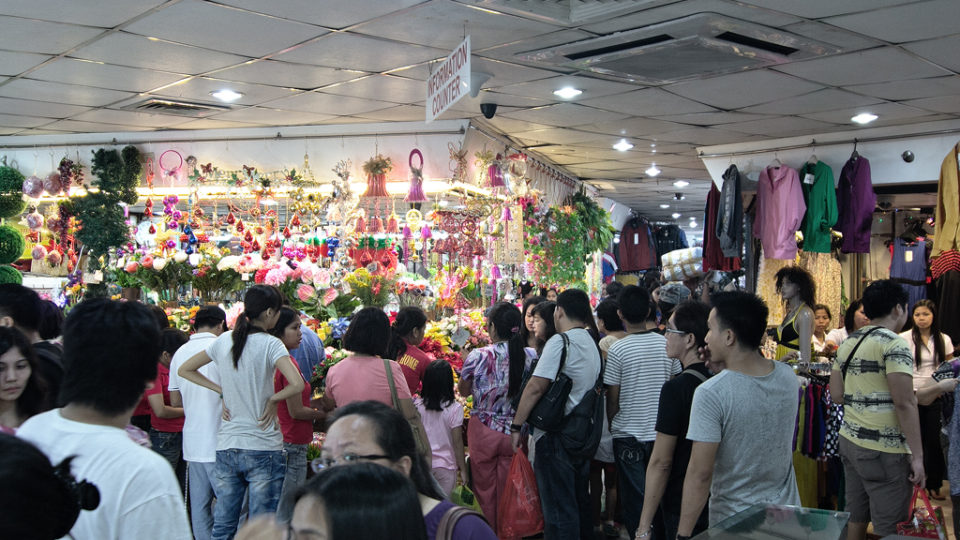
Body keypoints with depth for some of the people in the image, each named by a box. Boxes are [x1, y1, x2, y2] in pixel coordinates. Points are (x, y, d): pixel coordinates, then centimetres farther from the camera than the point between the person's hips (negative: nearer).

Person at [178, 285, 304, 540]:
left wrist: (221, 390, 10)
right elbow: (297, 385, -24)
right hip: (263, 449, -5)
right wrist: (273, 400, -6)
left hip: (226, 446, 5)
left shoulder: (223, 341, 5)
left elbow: (184, 370, 16)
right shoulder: (271, 344, -11)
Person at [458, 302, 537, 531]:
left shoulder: (479, 356, -13)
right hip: (515, 432, 2)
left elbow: (464, 391, 2)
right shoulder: (531, 356, -8)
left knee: (485, 489, 13)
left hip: (484, 432, -2)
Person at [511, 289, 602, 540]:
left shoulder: (560, 342, -16)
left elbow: (536, 387, -20)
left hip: (556, 437, -9)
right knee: (580, 501, 20)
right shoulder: (591, 343, 11)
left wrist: (516, 425, -13)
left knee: (558, 509, -2)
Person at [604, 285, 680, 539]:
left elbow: (612, 398, -8)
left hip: (628, 435, -3)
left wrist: (612, 424, 8)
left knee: (635, 499, 5)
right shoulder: (667, 344, -3)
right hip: (662, 433, 4)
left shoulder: (617, 350, -13)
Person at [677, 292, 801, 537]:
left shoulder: (710, 394, -24)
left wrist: (683, 534, -16)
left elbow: (700, 473, -23)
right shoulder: (788, 376, -6)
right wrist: (720, 365, 5)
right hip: (786, 516, 5)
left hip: (734, 525, -5)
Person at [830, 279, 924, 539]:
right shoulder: (895, 344, -11)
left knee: (855, 517, 14)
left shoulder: (847, 344, 12)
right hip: (883, 450, -8)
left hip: (849, 440, 8)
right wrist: (917, 456, -15)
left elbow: (836, 395, 14)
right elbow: (904, 403, -18)